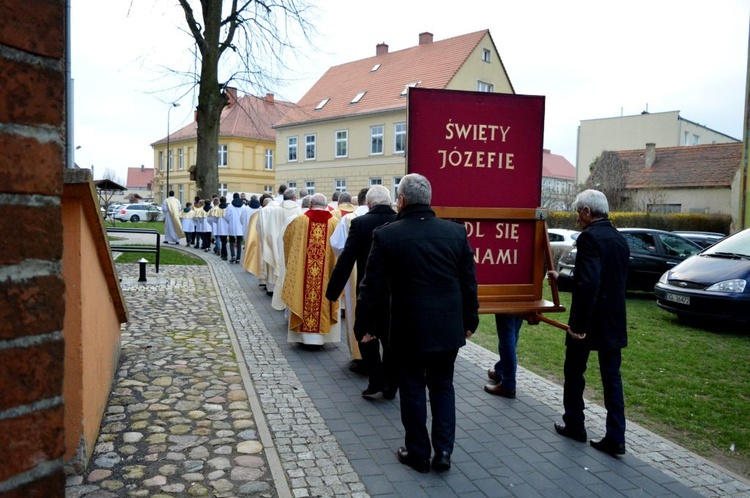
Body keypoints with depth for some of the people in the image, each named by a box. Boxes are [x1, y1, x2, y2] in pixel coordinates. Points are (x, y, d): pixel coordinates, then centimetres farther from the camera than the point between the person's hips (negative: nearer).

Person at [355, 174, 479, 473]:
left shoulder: (386, 235, -11)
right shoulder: (457, 232, -1)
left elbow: (373, 287, -8)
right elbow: (469, 282, 4)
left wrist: (365, 325, 4)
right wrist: (470, 320, 16)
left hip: (409, 328, -3)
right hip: (449, 327, 3)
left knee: (413, 389, 12)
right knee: (442, 386, 18)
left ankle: (418, 454, 23)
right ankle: (443, 451, 18)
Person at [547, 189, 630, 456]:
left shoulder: (589, 237, -17)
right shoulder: (620, 239, 10)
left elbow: (588, 284, -28)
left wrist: (579, 324, -22)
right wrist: (561, 279, 27)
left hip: (589, 321, -7)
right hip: (614, 322, 7)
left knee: (574, 372, 12)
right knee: (612, 376, 11)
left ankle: (574, 425, 26)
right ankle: (615, 438, 13)